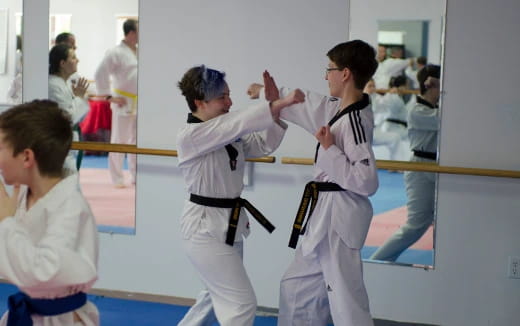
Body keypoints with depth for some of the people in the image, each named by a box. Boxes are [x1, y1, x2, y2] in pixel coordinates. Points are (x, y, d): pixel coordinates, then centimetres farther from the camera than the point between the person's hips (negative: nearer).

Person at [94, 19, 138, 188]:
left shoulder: (138, 53, 10)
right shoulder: (116, 53, -12)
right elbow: (100, 74, -15)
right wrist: (109, 96, -14)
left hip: (139, 103, 7)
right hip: (123, 103, -7)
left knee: (137, 141, 13)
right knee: (119, 140, -1)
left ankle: (136, 176, 23)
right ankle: (117, 178, 7)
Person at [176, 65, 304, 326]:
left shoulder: (227, 133, 7)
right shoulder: (189, 136, -20)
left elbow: (263, 145, 6)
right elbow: (239, 123, -31)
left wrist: (277, 109, -9)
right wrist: (279, 104, -35)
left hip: (229, 224, 9)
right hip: (204, 227, -9)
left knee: (219, 294, 24)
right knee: (242, 303, -9)